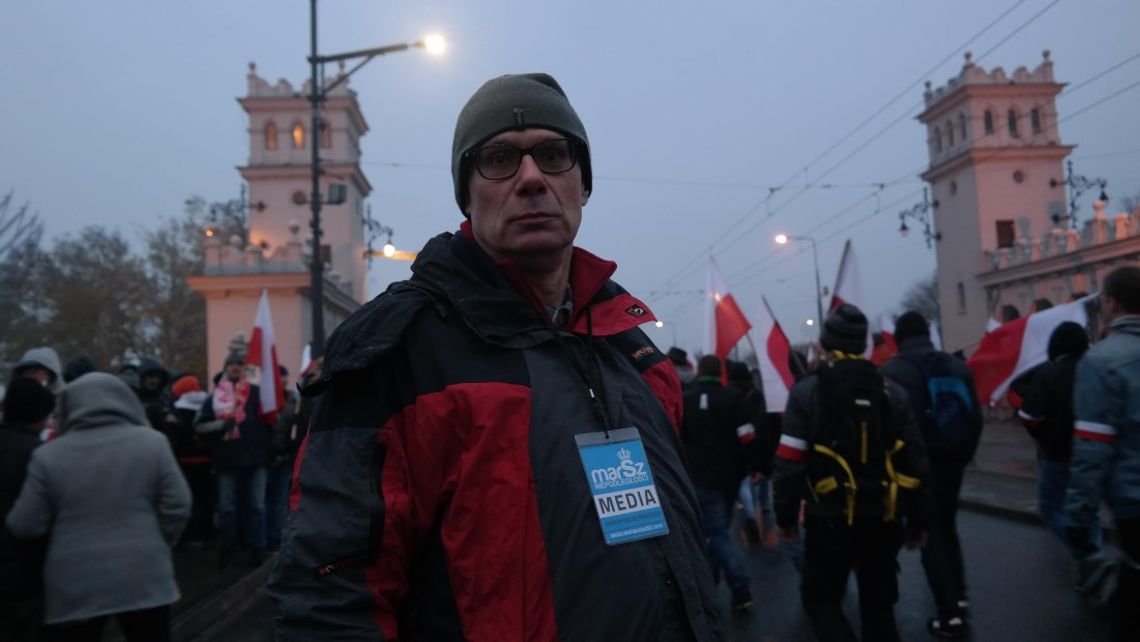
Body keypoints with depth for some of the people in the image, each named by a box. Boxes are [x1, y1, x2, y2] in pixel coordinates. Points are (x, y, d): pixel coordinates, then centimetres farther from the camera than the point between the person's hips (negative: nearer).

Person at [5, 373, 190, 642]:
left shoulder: (48, 454, -2)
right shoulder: (151, 442, -4)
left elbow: (25, 526, 1)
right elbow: (177, 506, -5)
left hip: (74, 585, 1)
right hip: (143, 577, -1)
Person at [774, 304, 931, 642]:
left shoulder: (807, 392, -9)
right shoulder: (893, 392, 3)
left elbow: (791, 463, -11)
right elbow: (914, 462, 5)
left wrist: (785, 515, 0)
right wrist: (918, 521, 14)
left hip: (830, 519, -4)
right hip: (884, 519, 4)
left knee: (821, 599, 10)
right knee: (879, 603, 18)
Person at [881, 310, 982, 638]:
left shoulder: (892, 371, -10)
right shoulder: (958, 366, 6)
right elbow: (975, 418, 7)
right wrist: (962, 456, 17)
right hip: (951, 462, 5)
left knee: (929, 536, 2)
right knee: (947, 528, 23)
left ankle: (950, 615, 2)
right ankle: (959, 598, 24)